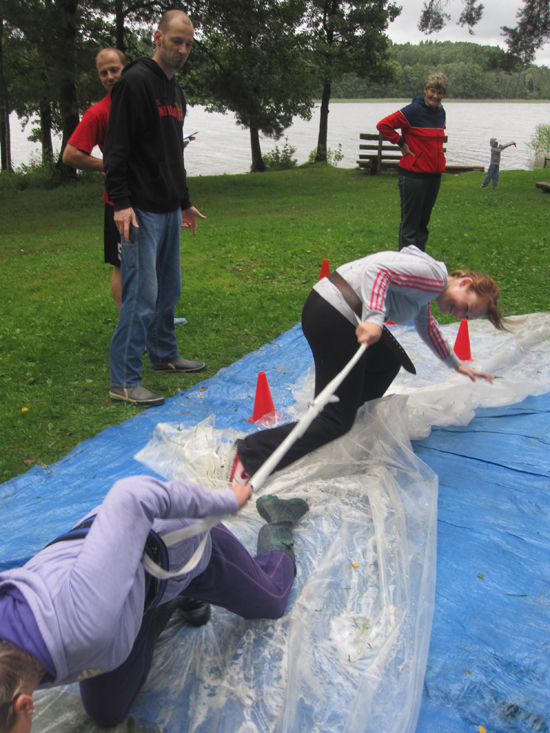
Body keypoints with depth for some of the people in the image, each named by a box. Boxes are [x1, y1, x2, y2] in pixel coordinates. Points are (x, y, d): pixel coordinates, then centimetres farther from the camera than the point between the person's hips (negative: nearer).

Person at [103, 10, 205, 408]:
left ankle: (164, 353, 32)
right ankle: (124, 380, -2)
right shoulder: (136, 81, -9)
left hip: (170, 210, 9)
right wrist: (121, 202, -23)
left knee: (170, 288, 16)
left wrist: (185, 202, 28)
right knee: (142, 293, -10)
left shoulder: (176, 90, 19)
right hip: (142, 210, -9)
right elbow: (116, 148, -16)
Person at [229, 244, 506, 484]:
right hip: (332, 316, -10)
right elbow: (378, 269, -20)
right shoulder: (433, 276, -6)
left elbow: (426, 326, 44)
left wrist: (456, 364, 52)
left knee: (390, 361, 26)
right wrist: (374, 319, -31)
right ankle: (248, 456, -12)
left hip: (336, 312, 10)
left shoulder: (425, 285, 25)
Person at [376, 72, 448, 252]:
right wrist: (401, 144, -10)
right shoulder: (414, 110, -12)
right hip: (413, 174, -7)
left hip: (434, 175, 7)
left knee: (423, 221, 14)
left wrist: (438, 152, 16)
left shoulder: (441, 112, 11)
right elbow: (383, 125, -15)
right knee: (410, 222, -2)